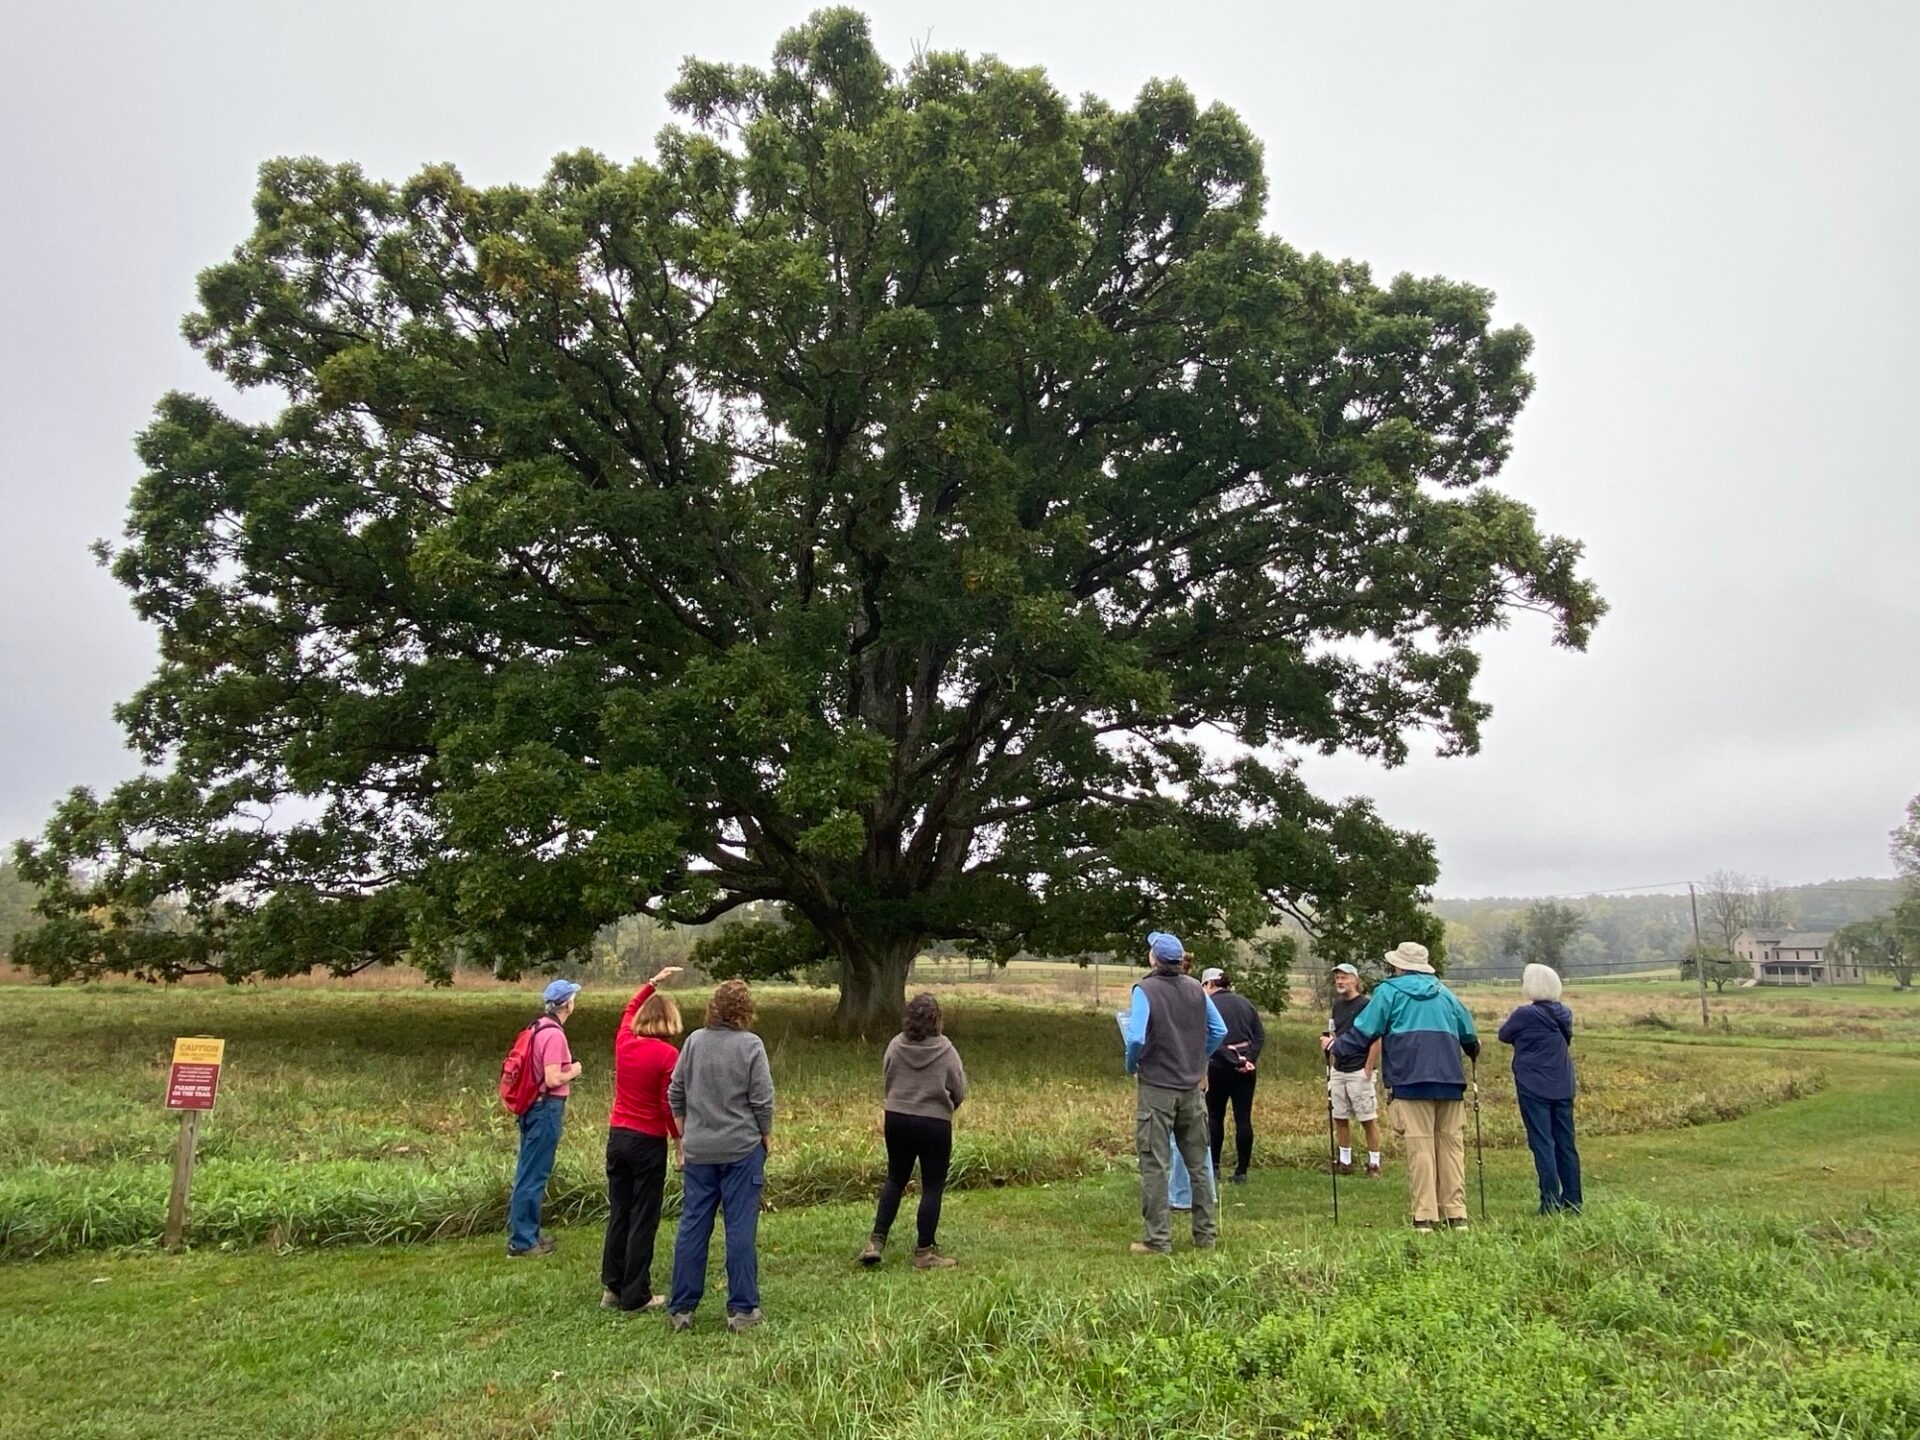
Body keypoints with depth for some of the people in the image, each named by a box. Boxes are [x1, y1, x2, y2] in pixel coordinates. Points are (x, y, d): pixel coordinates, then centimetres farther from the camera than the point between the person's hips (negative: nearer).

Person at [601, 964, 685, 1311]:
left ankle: (612, 1288, 23)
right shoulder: (667, 1054, -15)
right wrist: (679, 1145, -2)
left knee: (618, 1213, 16)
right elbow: (670, 1106, -13)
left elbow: (629, 1009, 23)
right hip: (648, 1142, -6)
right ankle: (636, 1295, 9)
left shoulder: (624, 1041, 0)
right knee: (643, 1220, 4)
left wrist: (654, 982, 28)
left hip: (617, 1136, 6)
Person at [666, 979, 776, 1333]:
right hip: (741, 1149, -4)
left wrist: (684, 1136, 18)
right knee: (740, 1228, 4)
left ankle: (681, 1308, 18)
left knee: (692, 1226, 11)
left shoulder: (694, 1041, 0)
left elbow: (676, 1095, 7)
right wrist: (766, 1137, 7)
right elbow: (762, 1100, -9)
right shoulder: (750, 1045, -11)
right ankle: (742, 1309, 11)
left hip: (698, 1150, 4)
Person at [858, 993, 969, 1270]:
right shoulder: (945, 1051, -15)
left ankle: (876, 1242, 14)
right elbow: (959, 1092, -5)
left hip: (896, 1120, 4)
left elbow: (885, 1084, 4)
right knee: (932, 1188, 8)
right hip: (934, 1125, -3)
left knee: (895, 1180, 19)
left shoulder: (895, 1046, -8)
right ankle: (924, 1253, 13)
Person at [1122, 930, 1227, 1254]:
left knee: (1154, 1164, 1)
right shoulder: (1196, 989, 4)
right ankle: (1206, 1234, 22)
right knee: (1198, 1162, 14)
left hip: (1156, 1086, -5)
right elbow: (1219, 1031, 7)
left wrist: (1131, 1066, -2)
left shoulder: (1146, 990, -13)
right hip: (1191, 1086, 6)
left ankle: (1158, 1239, 3)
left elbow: (1136, 1037, -21)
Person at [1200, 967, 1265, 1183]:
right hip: (1246, 1068, 4)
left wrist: (1236, 1062, -14)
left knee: (1215, 1116, 12)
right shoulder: (1244, 1002, 10)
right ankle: (1241, 1172, 5)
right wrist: (1249, 1059, -5)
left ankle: (1214, 1166, 17)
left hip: (1220, 1066, -4)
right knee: (1243, 1119, 4)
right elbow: (1260, 1035, 4)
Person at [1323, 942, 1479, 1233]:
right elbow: (1469, 1036, 23)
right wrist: (1473, 1051, 45)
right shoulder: (1445, 993, 20)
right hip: (1450, 1080, 4)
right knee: (1452, 1144, 8)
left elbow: (1364, 1031, 0)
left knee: (1419, 1146, -4)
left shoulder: (1389, 991, 5)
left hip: (1411, 1080, -4)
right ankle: (1456, 1214, 5)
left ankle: (1425, 1216, -7)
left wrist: (1335, 1047, 13)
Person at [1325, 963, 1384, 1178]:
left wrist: (1368, 1069, -15)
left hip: (1359, 1071, -7)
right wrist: (1331, 1067, 13)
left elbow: (1376, 1039, -12)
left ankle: (1374, 1164, 7)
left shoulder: (1366, 1005, -10)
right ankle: (1345, 1162, 20)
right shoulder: (1337, 1005, 11)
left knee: (1368, 1119, -1)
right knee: (1340, 1118, 10)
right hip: (1338, 1070, 7)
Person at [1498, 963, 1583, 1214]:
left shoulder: (1525, 1014, -14)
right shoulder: (1564, 1014, 5)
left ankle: (1551, 1203, -4)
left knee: (1542, 1144, -4)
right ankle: (1572, 1201, 15)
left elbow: (1504, 1035, 0)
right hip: (1562, 1088, 6)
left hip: (1534, 1088, -6)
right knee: (1565, 1144, 11)